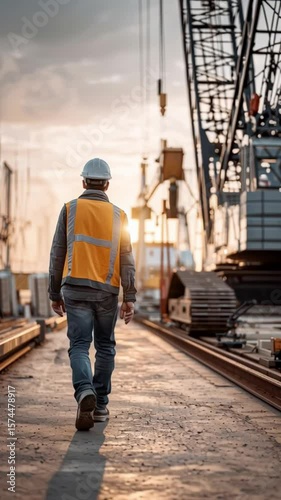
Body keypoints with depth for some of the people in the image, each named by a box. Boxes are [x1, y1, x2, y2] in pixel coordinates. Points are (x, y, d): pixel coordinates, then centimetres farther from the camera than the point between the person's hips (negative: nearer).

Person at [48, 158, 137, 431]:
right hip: (107, 290, 1)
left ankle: (85, 391, -29)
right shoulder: (118, 215, 5)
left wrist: (54, 293, 9)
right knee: (105, 347, 14)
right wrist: (129, 298, -1)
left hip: (75, 288, -1)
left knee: (79, 346, -2)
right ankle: (100, 405, 16)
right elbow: (126, 259, -1)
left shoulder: (70, 209, 2)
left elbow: (58, 254, 2)